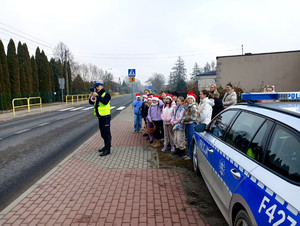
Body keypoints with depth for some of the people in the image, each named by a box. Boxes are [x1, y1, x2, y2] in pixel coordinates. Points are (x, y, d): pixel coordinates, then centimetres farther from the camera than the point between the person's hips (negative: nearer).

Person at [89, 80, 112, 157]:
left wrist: (97, 96, -28)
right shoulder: (97, 95, 14)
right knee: (103, 133, 17)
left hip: (105, 117, -8)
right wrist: (91, 97, -5)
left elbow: (105, 102, -28)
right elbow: (91, 102, 13)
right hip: (100, 116, 8)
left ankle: (107, 149, -2)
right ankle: (106, 146, 31)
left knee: (106, 133, -7)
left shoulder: (106, 94, -9)